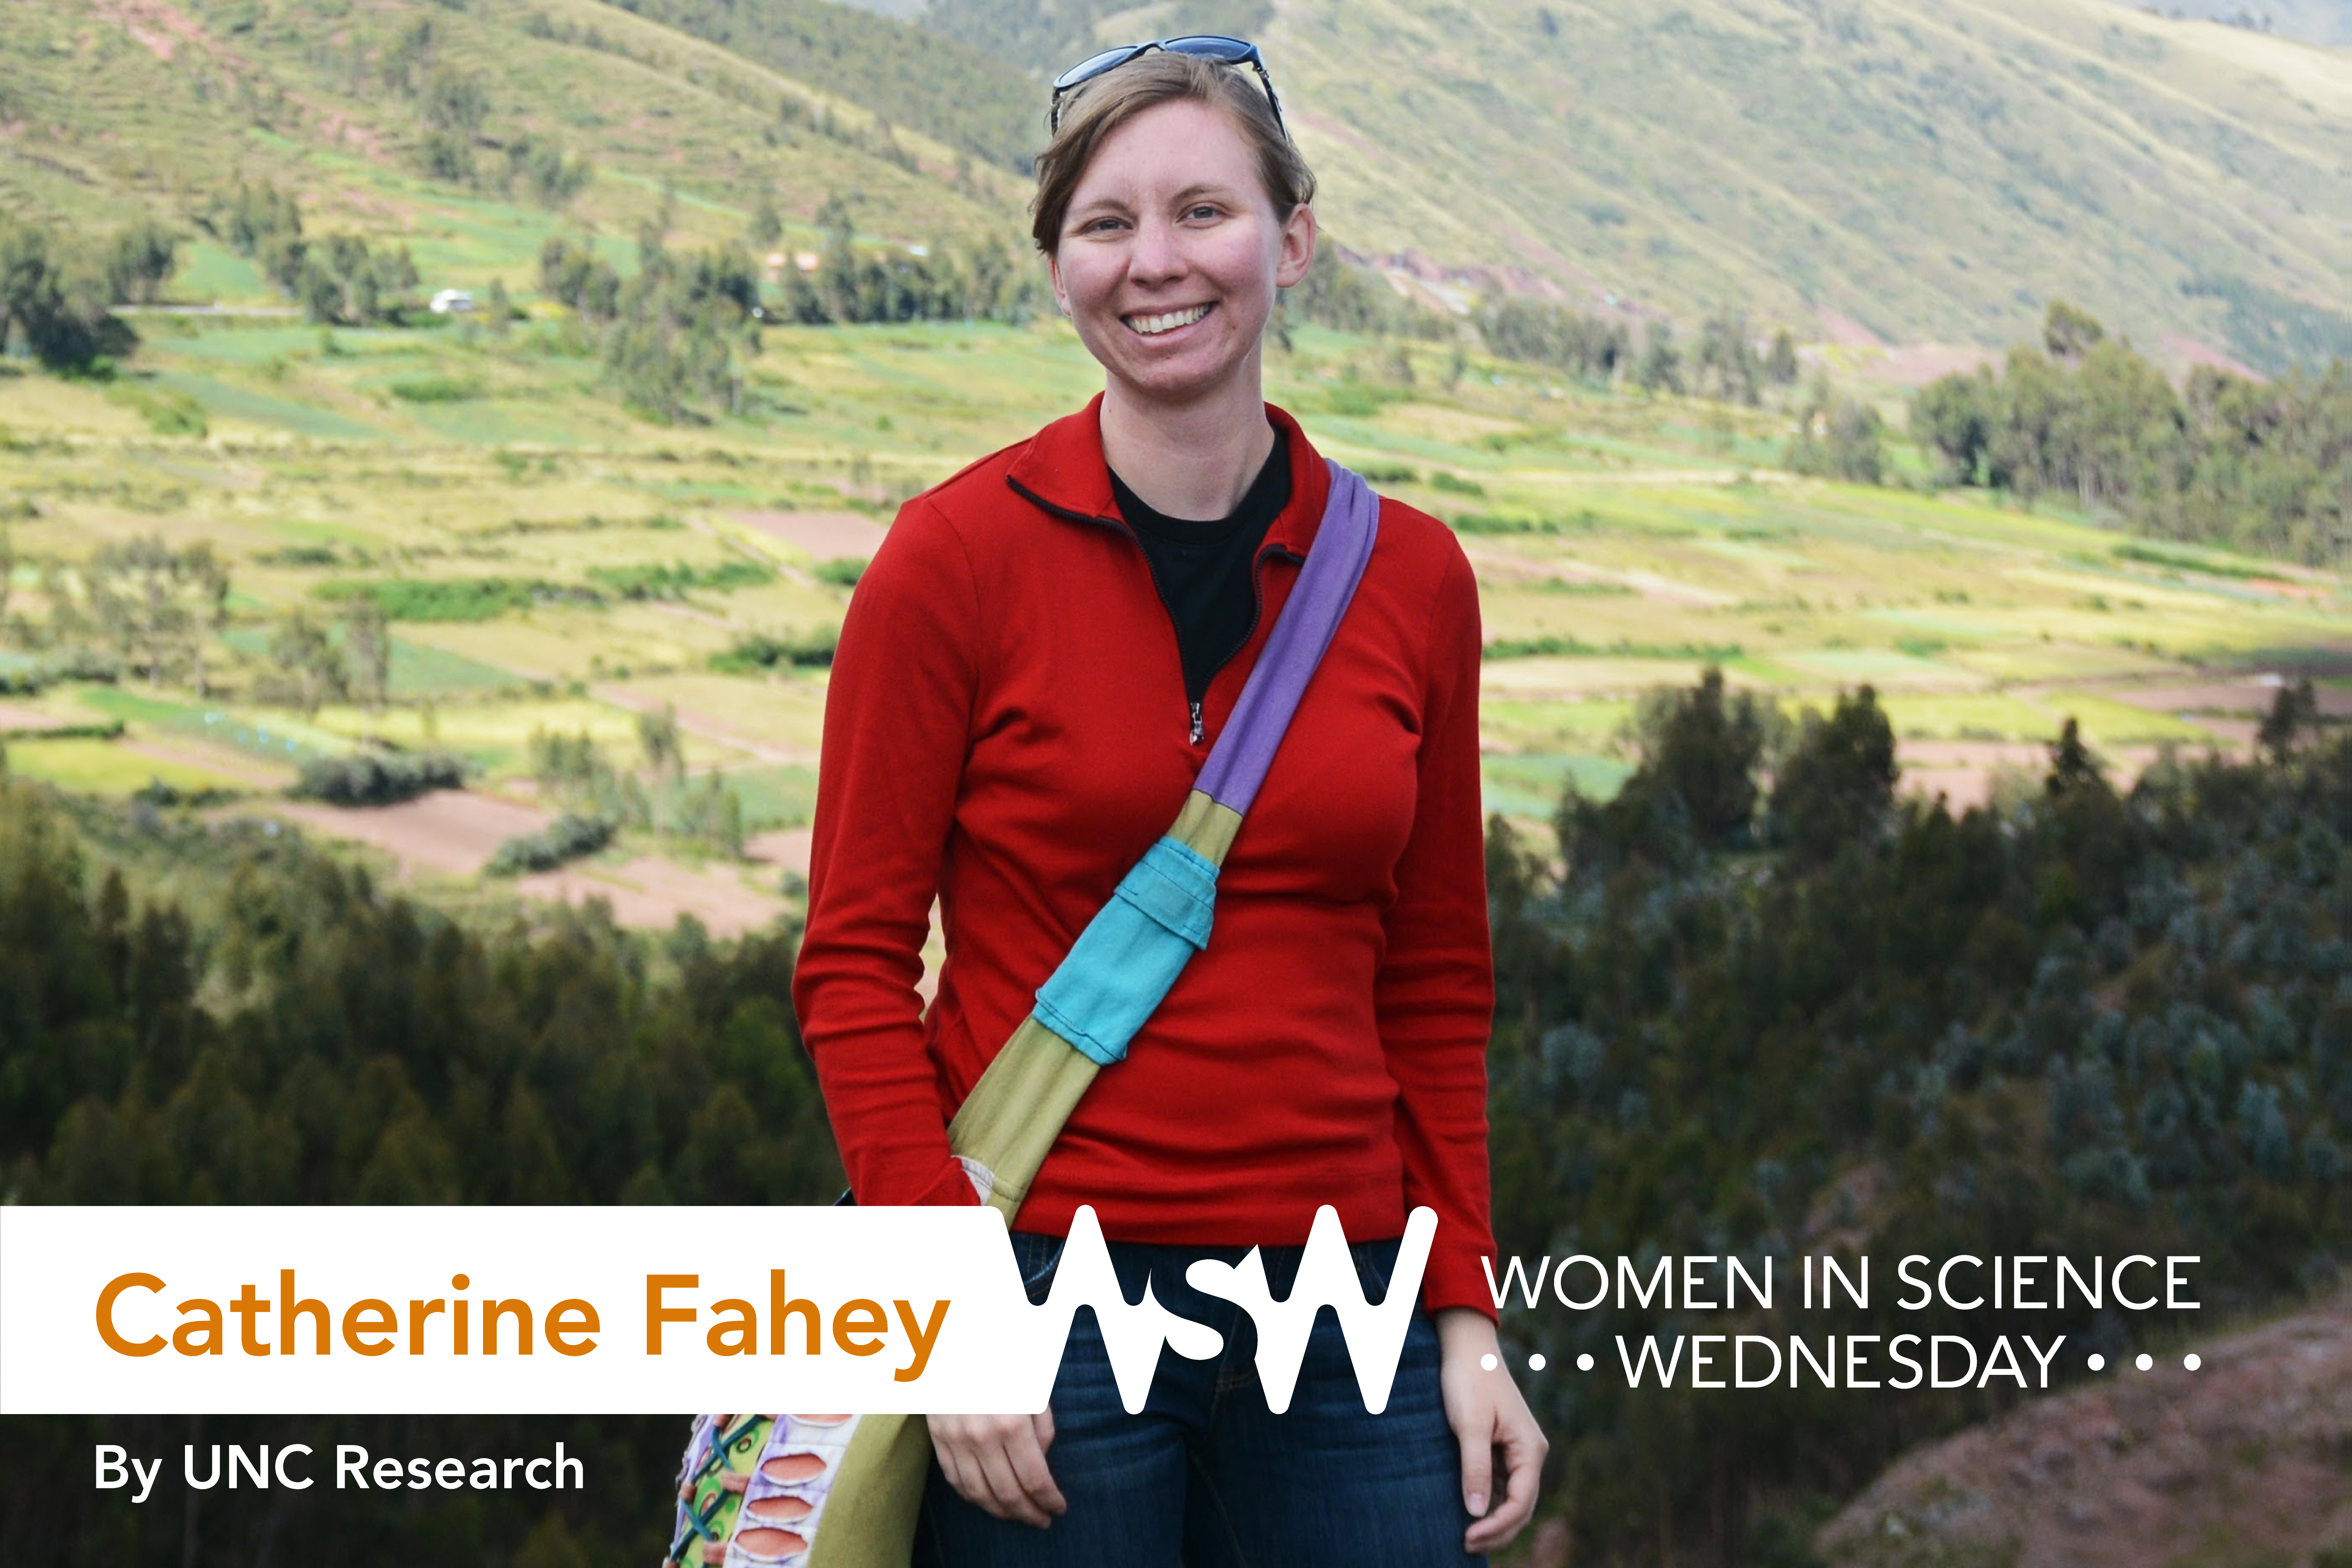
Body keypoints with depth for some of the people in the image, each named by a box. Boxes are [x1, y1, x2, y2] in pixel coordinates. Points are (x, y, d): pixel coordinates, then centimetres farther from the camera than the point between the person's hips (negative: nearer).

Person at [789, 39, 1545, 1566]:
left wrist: (1468, 1319, 7)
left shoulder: (1414, 578, 5)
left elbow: (1433, 985, 11)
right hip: (1047, 1302, -3)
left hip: (1340, 1313, 3)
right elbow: (855, 963, -4)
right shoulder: (960, 554, -5)